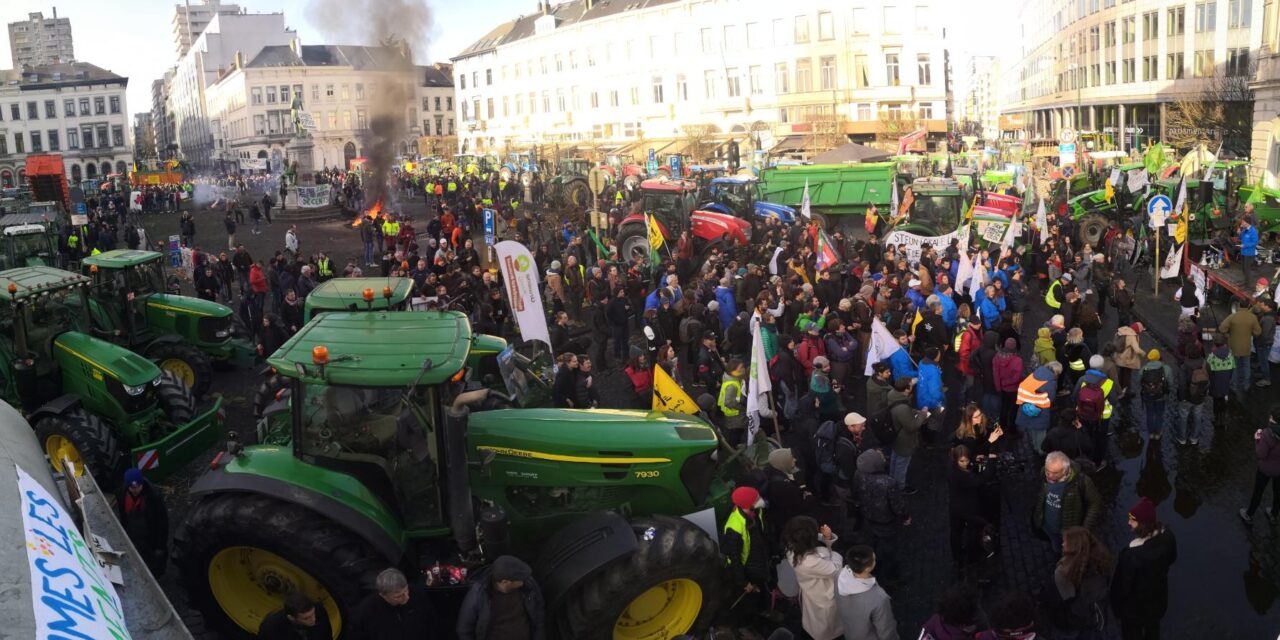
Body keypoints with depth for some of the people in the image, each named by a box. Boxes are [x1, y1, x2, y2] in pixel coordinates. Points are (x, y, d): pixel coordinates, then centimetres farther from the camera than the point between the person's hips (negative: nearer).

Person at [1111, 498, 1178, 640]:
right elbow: (1172, 559, 2)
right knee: (1152, 628, 32)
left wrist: (1115, 605, -9)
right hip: (1158, 595, 6)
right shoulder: (1167, 535, -21)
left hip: (1135, 605, -6)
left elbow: (1123, 584, -26)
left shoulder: (1131, 553, -41)